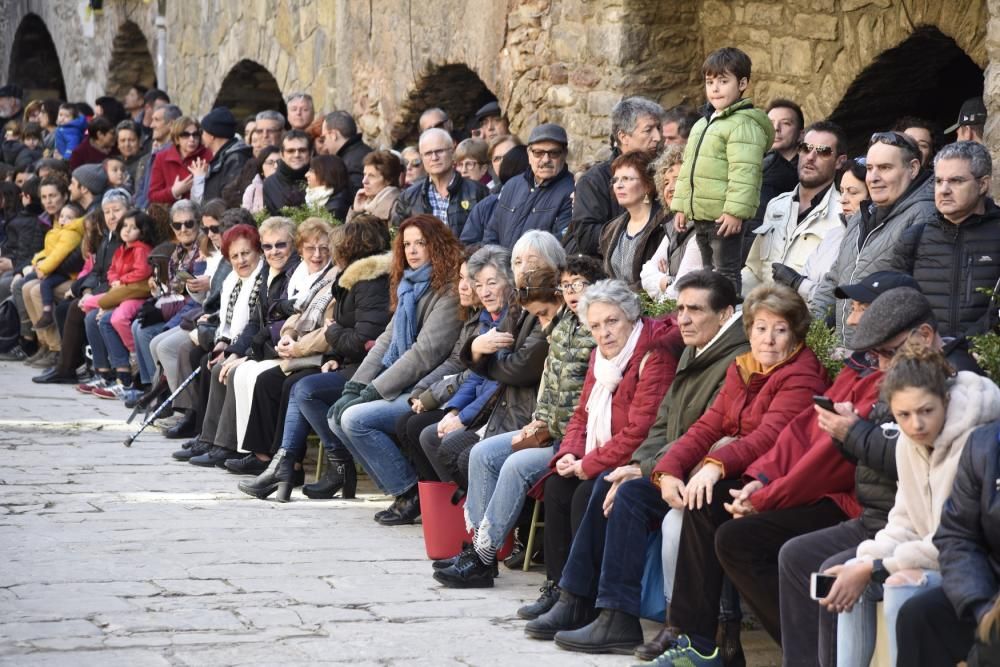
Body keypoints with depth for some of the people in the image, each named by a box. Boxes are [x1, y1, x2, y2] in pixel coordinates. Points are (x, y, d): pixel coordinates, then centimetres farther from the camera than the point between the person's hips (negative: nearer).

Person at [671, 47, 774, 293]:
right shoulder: (702, 124, 17)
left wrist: (735, 211, -27)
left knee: (727, 273, -6)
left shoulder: (743, 124, -13)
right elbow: (688, 169, 23)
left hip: (725, 217, -10)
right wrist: (681, 206, 19)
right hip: (700, 216, 10)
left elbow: (744, 172, -21)